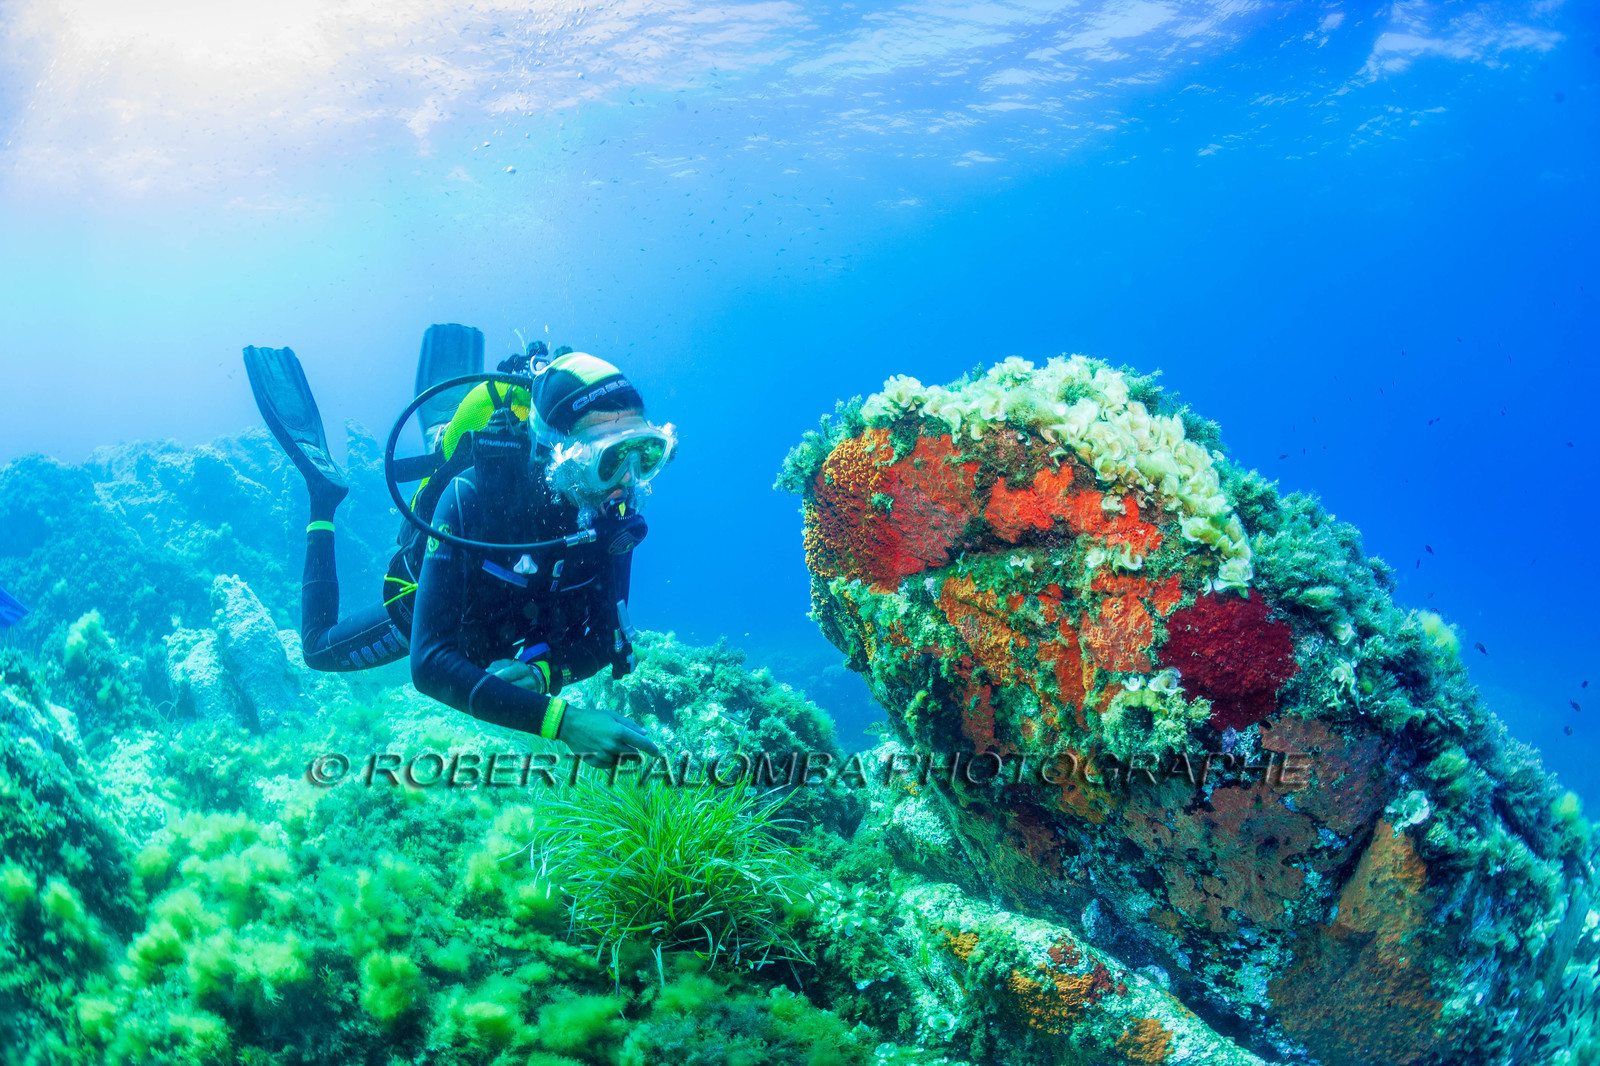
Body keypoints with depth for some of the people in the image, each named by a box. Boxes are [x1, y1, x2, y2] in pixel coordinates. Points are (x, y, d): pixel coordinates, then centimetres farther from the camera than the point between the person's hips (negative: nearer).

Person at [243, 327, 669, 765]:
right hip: (431, 610, -4)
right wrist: (560, 718, -61)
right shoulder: (470, 497, -47)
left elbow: (602, 638, -25)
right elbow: (429, 665, -51)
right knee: (318, 648, 20)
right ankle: (323, 494, 24)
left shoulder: (616, 506, -35)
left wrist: (542, 672, -47)